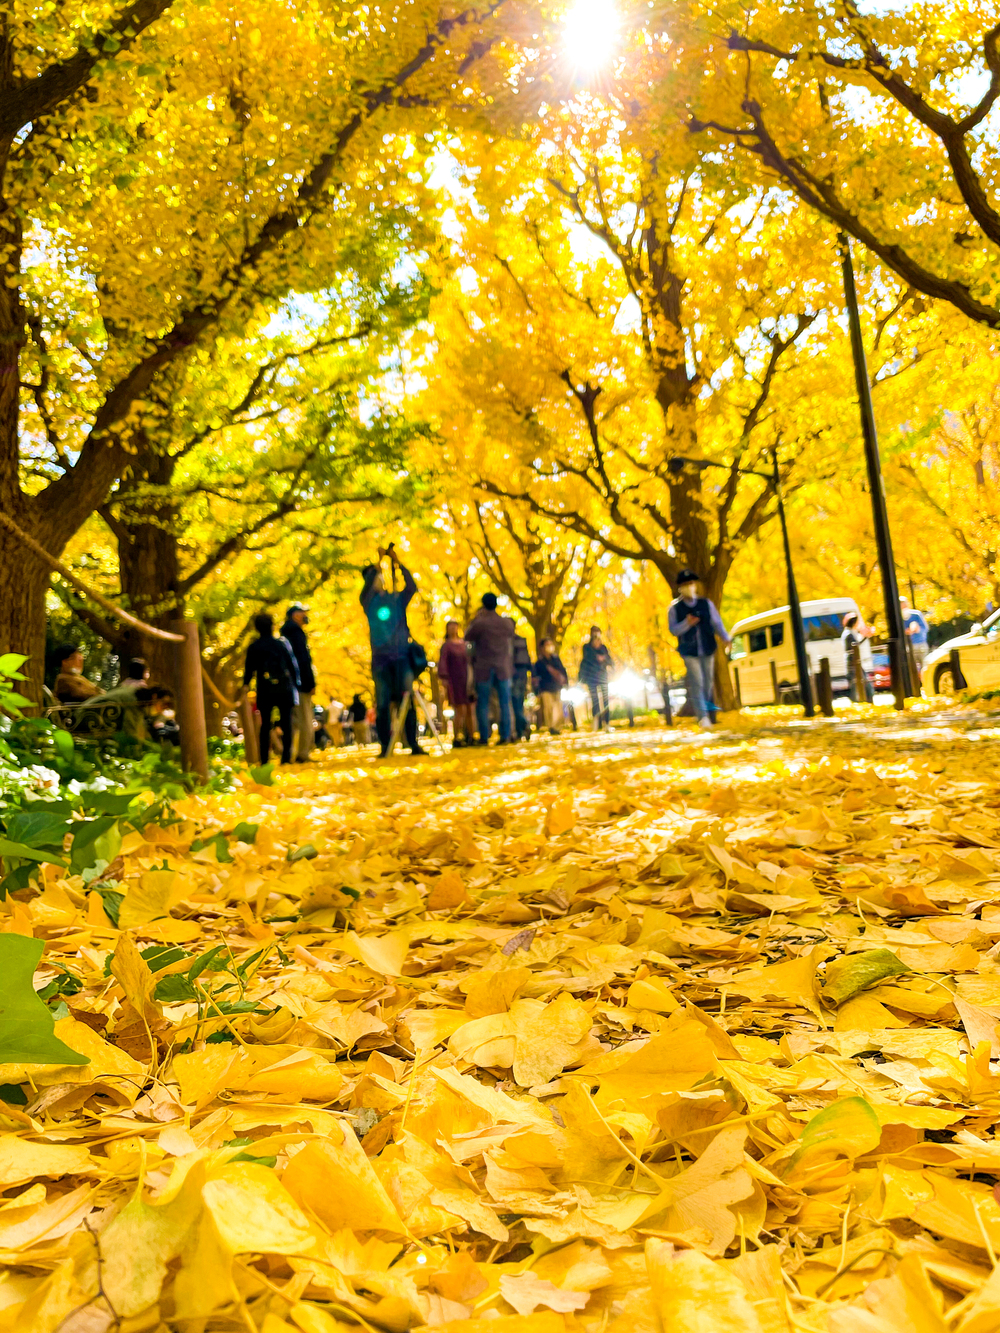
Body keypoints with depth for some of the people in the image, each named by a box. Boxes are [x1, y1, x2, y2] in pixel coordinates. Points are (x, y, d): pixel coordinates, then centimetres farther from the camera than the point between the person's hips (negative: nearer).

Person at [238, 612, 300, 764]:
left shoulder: (253, 648, 2)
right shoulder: (281, 644, 3)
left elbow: (249, 670, 1)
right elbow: (293, 666, 2)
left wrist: (244, 688, 8)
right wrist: (295, 686, 8)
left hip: (265, 690, 0)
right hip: (284, 690, 0)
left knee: (265, 725, 5)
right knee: (286, 724, 3)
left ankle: (264, 759, 1)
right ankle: (286, 757, -3)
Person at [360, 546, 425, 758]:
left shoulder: (397, 599, 12)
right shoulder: (368, 601, 8)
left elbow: (411, 587, -5)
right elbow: (367, 589, -13)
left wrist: (398, 563, -13)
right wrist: (378, 564, -18)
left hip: (401, 656, 1)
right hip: (380, 658, -1)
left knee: (407, 700, -3)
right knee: (382, 703, -3)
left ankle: (413, 744, -2)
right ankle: (384, 747, -2)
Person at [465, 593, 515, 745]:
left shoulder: (479, 623, -9)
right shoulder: (507, 623, 2)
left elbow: (467, 637, 6)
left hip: (484, 669, -2)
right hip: (503, 668, 3)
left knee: (482, 704, 3)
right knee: (504, 703, 5)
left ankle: (484, 737, -1)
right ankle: (505, 736, 0)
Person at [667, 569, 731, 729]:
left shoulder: (706, 604, 5)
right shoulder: (675, 608, -1)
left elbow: (717, 623, 2)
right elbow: (673, 629, -5)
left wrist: (726, 638, -13)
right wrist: (687, 624, -23)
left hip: (708, 650, 3)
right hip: (689, 652, -3)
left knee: (708, 682, 10)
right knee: (697, 683, -11)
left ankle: (709, 714, 23)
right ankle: (702, 717, -13)